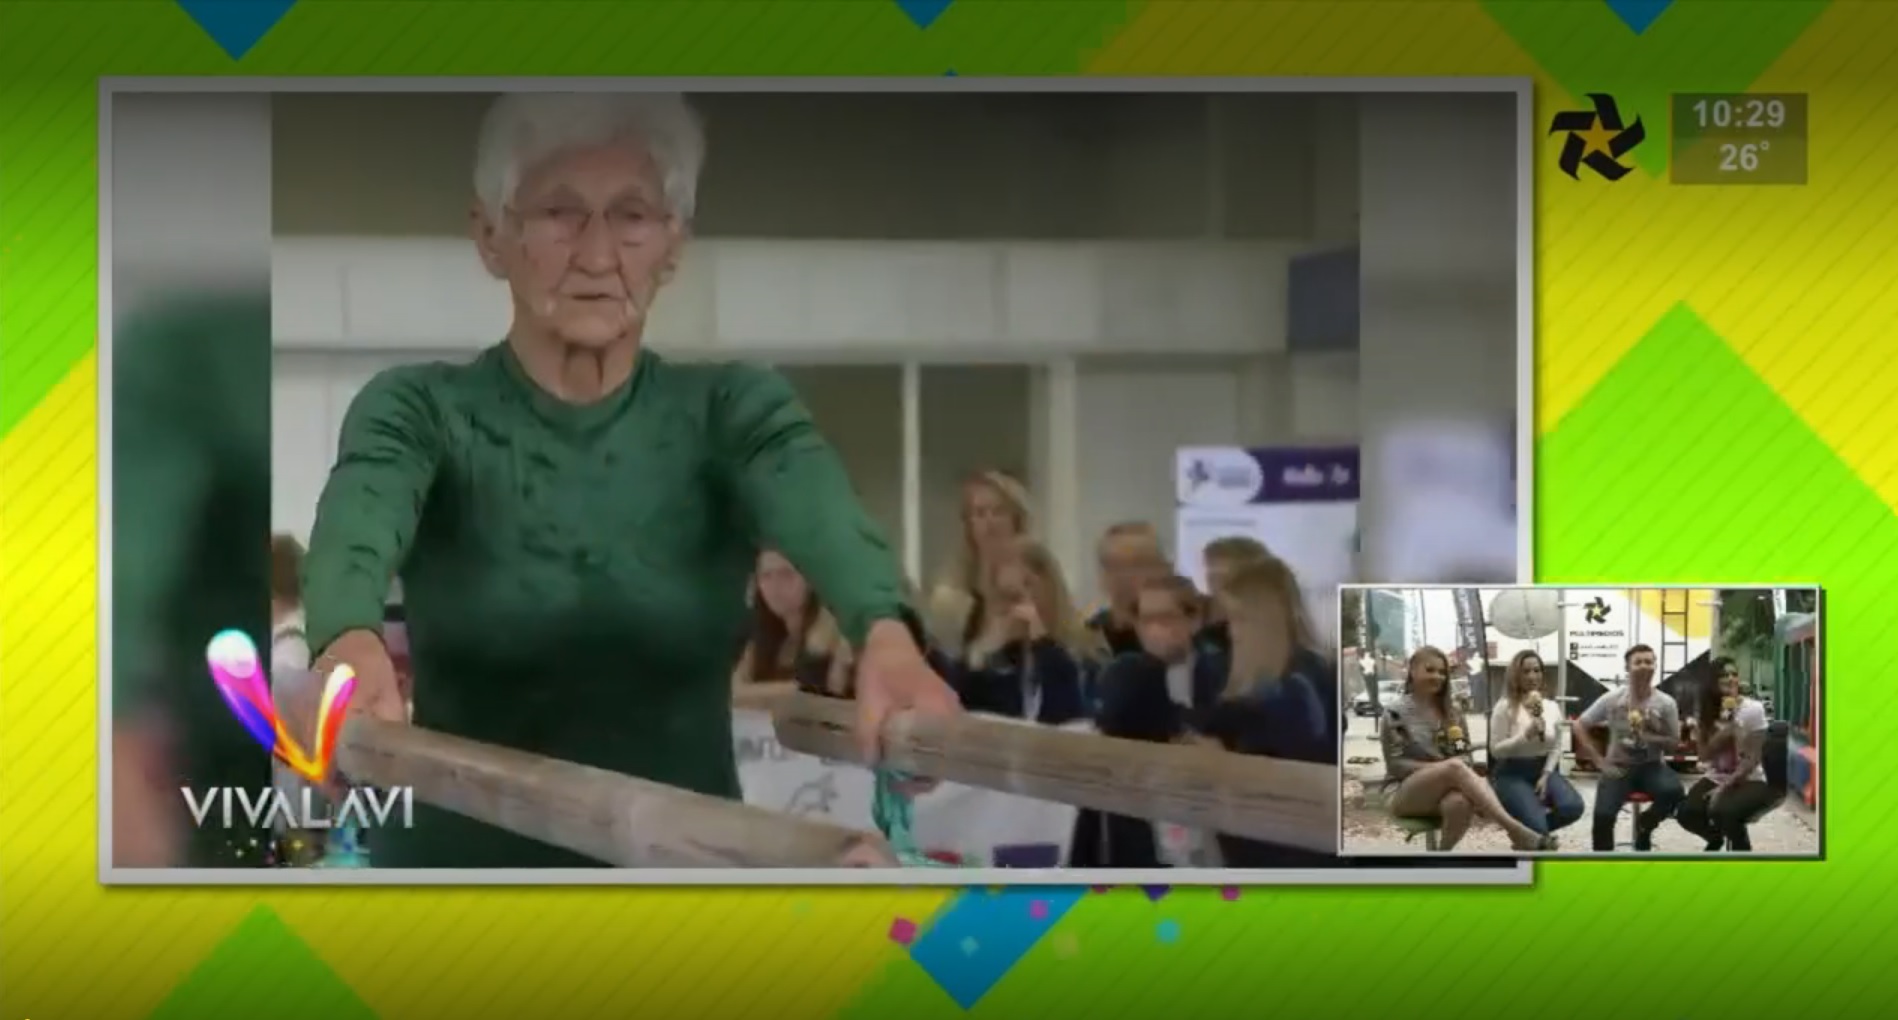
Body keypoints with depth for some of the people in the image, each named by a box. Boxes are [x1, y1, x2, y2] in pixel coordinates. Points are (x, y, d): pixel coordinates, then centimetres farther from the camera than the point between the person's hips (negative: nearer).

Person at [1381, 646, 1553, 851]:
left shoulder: (1452, 712, 14)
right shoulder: (1397, 713, -2)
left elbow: (1465, 755, 12)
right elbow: (1395, 765, -8)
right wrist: (1441, 766, -18)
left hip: (1445, 793, 4)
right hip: (1406, 795, -4)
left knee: (1460, 803, -38)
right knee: (1455, 767, -36)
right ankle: (1516, 831, -48)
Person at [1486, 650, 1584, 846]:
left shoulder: (1551, 708, 7)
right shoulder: (1504, 707, -8)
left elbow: (1556, 748, 9)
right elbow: (1496, 750, -11)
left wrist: (1546, 776, -7)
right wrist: (1527, 734, -22)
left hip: (1543, 769, 5)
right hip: (1512, 774, -5)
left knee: (1573, 807, -24)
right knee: (1536, 823, -31)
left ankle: (1531, 831, 3)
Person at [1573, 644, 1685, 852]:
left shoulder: (1665, 703, -6)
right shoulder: (1612, 699, -6)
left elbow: (1674, 742, 2)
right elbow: (1580, 727, 0)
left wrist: (1652, 738, -20)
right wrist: (1600, 761, -7)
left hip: (1651, 766, 1)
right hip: (1618, 767, -1)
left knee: (1673, 792, -32)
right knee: (1603, 815, -25)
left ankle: (1645, 824, 2)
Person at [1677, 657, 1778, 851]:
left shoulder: (1753, 708, -10)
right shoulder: (1709, 711, 4)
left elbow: (1753, 759, -12)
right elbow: (1705, 755, -4)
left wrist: (1725, 787, -20)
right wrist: (1726, 723, -17)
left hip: (1749, 781, -4)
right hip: (1715, 778, 4)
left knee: (1722, 812, -36)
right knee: (1686, 812, -24)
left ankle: (1741, 846, -3)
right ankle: (1715, 838, 10)